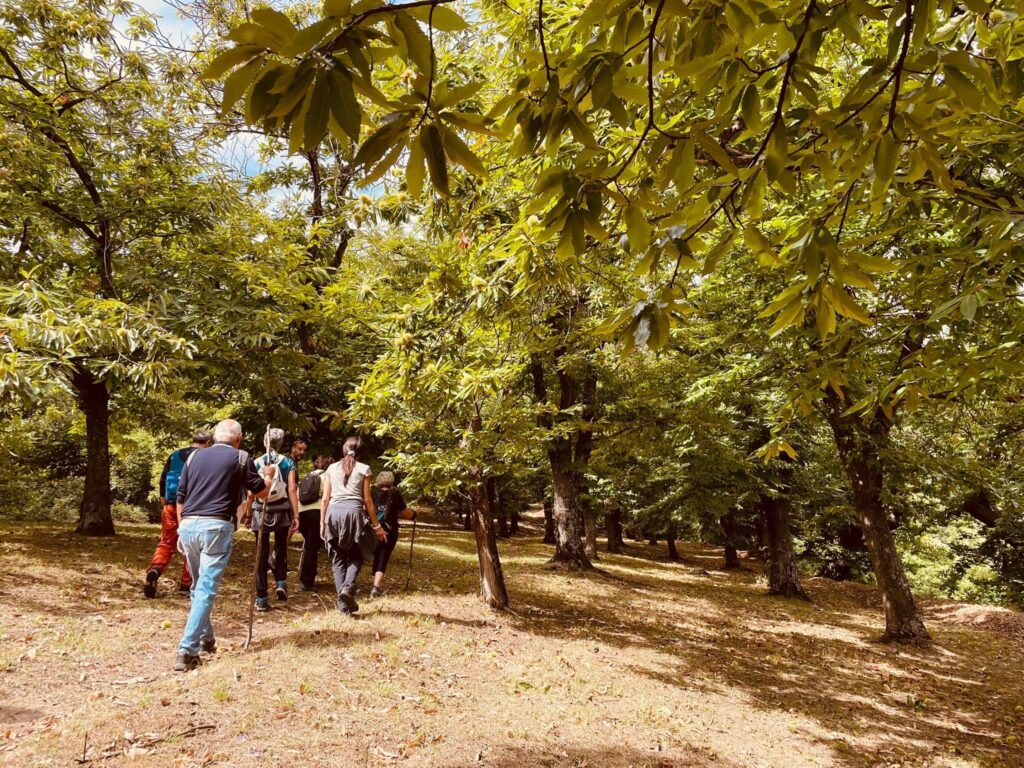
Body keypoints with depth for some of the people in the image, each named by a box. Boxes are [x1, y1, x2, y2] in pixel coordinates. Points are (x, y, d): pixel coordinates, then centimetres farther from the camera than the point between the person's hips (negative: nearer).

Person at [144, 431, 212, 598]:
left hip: (172, 505, 3)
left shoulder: (174, 455, 13)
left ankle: (154, 569, -16)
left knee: (166, 543, 10)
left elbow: (163, 481, 15)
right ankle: (186, 584, 9)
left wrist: (164, 505, 23)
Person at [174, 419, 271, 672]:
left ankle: (205, 639, 32)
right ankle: (186, 651, -10)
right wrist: (268, 476, 33)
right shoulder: (241, 458, 3)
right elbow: (262, 492, 12)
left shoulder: (195, 456, 15)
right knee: (206, 589, -3)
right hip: (216, 527, -5)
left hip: (188, 525, 5)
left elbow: (180, 498, 17)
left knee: (198, 586, 21)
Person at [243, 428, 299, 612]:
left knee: (262, 553, 5)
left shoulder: (257, 463, 3)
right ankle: (281, 583, 5)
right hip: (281, 511, 0)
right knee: (281, 548, 22)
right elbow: (292, 490, -7)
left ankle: (261, 599, 4)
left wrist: (248, 514, 9)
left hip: (260, 512, 1)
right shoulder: (288, 462, 0)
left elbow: (251, 492, 0)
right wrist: (296, 515, -7)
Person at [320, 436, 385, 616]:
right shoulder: (363, 469, 5)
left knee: (338, 559, 9)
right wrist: (376, 525, 8)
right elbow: (367, 500, 3)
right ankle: (348, 586, -12)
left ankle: (344, 605, 5)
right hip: (354, 512, -2)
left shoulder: (332, 468, 13)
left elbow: (325, 498, 10)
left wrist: (322, 522, 16)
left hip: (333, 512, 2)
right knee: (356, 556, 14)